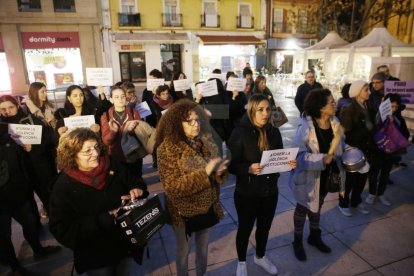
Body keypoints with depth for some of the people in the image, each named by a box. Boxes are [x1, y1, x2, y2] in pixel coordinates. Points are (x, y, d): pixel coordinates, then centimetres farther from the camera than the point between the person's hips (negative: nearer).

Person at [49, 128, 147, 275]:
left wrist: (137, 189, -19)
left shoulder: (112, 165, -8)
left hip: (125, 243, 4)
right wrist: (104, 220, -28)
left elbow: (134, 182, 5)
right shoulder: (63, 186, -17)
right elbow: (62, 230, -19)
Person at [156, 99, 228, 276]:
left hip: (207, 207, 5)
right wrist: (204, 173, -32)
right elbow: (172, 187, -25)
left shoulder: (205, 141, -4)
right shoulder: (168, 148, -20)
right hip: (184, 212, -5)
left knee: (203, 246, 26)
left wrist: (219, 171, -18)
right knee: (183, 250, 20)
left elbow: (214, 173, 6)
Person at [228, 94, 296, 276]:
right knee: (245, 229, 15)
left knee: (265, 227, 23)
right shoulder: (240, 133, -18)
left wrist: (289, 163, -12)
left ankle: (260, 257, 50)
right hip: (247, 193, -4)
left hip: (270, 191, 5)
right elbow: (231, 164, -17)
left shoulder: (274, 132, -1)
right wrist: (248, 168, -34)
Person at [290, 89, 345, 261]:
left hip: (326, 175, 6)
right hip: (308, 177, -6)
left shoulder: (335, 122, -7)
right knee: (303, 208, 14)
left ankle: (315, 237, 50)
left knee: (316, 206, 26)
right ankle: (298, 242, 36)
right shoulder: (306, 126, -27)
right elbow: (299, 154, -30)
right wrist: (321, 159, -38)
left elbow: (339, 148, 7)